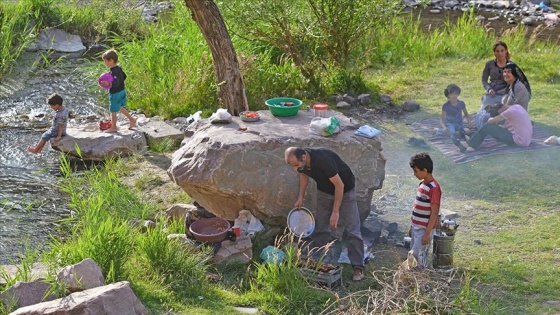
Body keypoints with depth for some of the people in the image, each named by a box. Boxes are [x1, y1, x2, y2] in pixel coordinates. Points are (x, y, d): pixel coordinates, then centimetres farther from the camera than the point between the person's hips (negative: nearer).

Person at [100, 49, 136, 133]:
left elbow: (116, 83, -35)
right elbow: (124, 76, 16)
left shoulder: (114, 72, -26)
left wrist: (108, 84, -48)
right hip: (122, 91, 10)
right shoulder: (119, 68, 2)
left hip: (115, 94, -10)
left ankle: (113, 127, 19)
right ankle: (132, 119, 30)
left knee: (113, 110, 6)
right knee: (120, 108, 27)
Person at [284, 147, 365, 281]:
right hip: (324, 191, 7)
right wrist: (300, 198, -1)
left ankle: (358, 267, -5)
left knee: (352, 230, -8)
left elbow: (339, 185, -31)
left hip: (344, 190, -7)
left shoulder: (323, 159, -38)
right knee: (320, 228, 6)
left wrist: (335, 212, -29)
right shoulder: (301, 162, -17)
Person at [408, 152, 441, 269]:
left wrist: (427, 233, -20)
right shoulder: (422, 184, 9)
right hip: (417, 227, 9)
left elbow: (434, 213, -19)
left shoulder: (433, 188, -19)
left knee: (418, 256, -7)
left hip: (425, 229, -9)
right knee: (412, 255, 12)